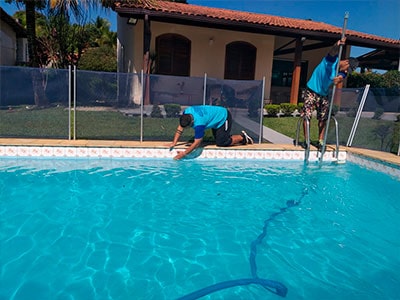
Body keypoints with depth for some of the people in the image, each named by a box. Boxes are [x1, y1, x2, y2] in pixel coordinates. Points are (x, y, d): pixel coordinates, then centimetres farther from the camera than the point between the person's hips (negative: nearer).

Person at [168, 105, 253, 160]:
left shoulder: (199, 123, -38)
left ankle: (242, 138, 8)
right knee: (218, 138, 15)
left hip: (224, 118, -9)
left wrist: (184, 153, -27)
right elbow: (180, 128, -6)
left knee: (220, 143, -8)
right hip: (218, 115, 9)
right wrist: (174, 143, -12)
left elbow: (197, 143, -31)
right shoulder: (186, 112, -17)